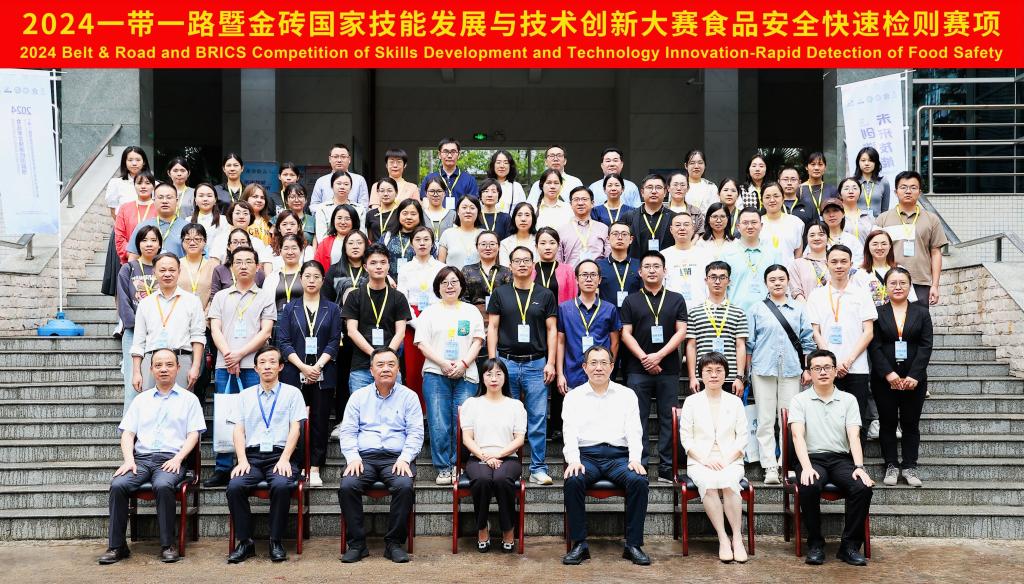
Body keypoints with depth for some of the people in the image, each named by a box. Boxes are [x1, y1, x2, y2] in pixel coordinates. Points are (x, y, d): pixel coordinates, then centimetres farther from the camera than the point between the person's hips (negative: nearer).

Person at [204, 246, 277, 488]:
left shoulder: (265, 298, 10)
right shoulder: (221, 297, 16)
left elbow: (265, 332, 0)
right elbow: (215, 329, 7)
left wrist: (240, 354, -10)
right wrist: (228, 356, -8)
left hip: (253, 366, -2)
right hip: (224, 366, 2)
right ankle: (223, 470, 9)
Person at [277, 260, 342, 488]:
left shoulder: (332, 309, 9)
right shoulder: (289, 308, 9)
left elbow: (334, 342, 1)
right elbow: (283, 342, 1)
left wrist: (317, 366, -12)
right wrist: (302, 367, -12)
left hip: (323, 374, 0)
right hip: (294, 373, 0)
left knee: (320, 421, 1)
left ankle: (315, 469, 7)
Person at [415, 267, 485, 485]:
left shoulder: (472, 311, 15)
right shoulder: (429, 313, 12)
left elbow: (477, 342, 7)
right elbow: (422, 343, 2)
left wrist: (463, 364, -9)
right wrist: (443, 363, -11)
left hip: (466, 376, 1)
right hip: (436, 375, -1)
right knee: (439, 424, -6)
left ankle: (458, 466, 6)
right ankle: (443, 469, 1)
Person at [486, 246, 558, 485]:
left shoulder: (545, 295, 8)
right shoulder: (500, 293, 8)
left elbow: (552, 330, 6)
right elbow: (492, 328, 6)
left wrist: (550, 363, -3)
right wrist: (492, 362, -2)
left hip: (536, 364, 0)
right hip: (506, 363, 0)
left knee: (538, 418, -1)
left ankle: (538, 468, 5)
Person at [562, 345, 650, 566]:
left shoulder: (627, 395, 15)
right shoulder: (574, 397, 14)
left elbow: (634, 432, 6)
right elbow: (570, 434, 3)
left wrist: (635, 459, -12)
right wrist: (573, 460, -16)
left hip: (619, 455, 1)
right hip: (586, 455, 0)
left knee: (639, 480, -30)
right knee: (573, 481, -32)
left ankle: (633, 545, -18)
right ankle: (579, 544, -21)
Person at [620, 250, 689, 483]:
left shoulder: (676, 299, 9)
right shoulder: (631, 301, 9)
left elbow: (681, 332, 1)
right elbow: (626, 333, 3)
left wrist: (659, 355, -10)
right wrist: (644, 358, -10)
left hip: (668, 370, 0)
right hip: (637, 370, 0)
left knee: (668, 419, 2)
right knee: (637, 419, 0)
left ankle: (666, 469, 7)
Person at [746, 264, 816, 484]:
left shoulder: (799, 309, 11)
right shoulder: (756, 310, 7)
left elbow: (807, 340, 11)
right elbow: (749, 343, 8)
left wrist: (808, 369, 6)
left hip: (791, 370, 1)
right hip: (763, 370, -1)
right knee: (766, 420, -1)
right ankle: (770, 468, 0)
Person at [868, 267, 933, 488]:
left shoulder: (922, 313, 6)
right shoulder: (877, 313, 2)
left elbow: (926, 347, -1)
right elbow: (874, 347, -5)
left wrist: (914, 376, -12)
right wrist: (889, 373, -16)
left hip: (914, 379, 1)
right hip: (884, 379, -1)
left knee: (911, 423, 6)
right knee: (887, 423, 5)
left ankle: (910, 466, 13)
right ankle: (891, 466, 13)